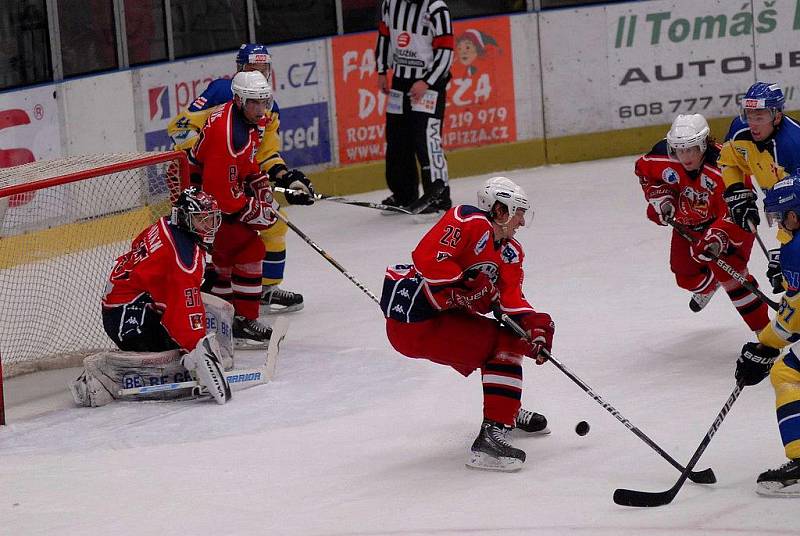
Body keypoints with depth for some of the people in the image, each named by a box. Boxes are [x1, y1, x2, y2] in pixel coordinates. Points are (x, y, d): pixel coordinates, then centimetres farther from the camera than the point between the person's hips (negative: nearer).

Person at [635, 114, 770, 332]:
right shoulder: (663, 157, -22)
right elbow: (643, 169, 3)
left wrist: (718, 236, -50)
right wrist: (658, 195, -9)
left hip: (728, 220, -5)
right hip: (689, 224, 5)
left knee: (729, 273, -22)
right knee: (686, 277, 10)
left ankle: (763, 329, -11)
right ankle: (707, 287, 50)